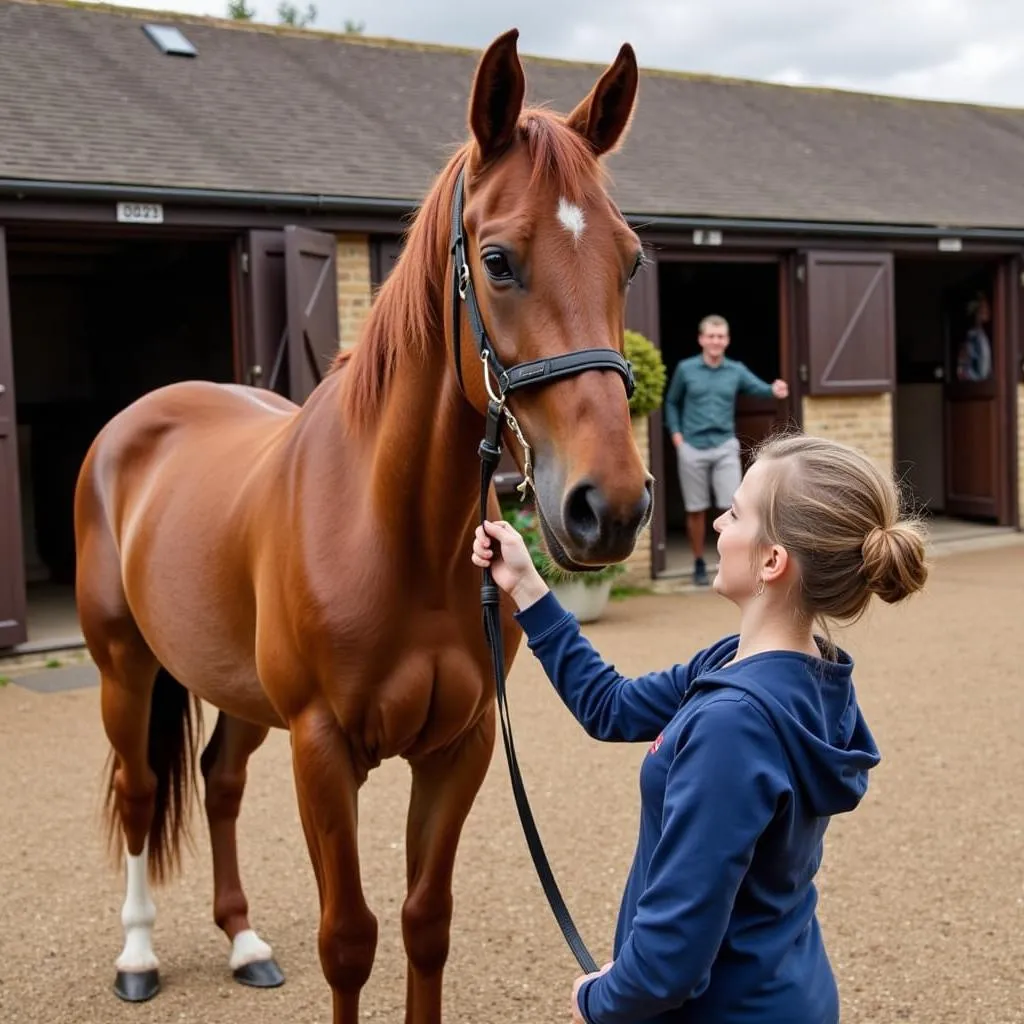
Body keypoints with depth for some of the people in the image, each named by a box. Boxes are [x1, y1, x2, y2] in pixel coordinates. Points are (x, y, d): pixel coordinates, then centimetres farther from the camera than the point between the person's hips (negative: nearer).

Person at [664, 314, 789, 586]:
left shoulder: (736, 371, 2)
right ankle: (699, 564, 22)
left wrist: (775, 390, -38)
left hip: (725, 447, 1)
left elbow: (759, 388, -15)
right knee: (696, 510, 8)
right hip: (692, 449, 0)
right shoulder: (685, 369, 0)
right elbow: (672, 402, 11)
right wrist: (676, 433, -1)